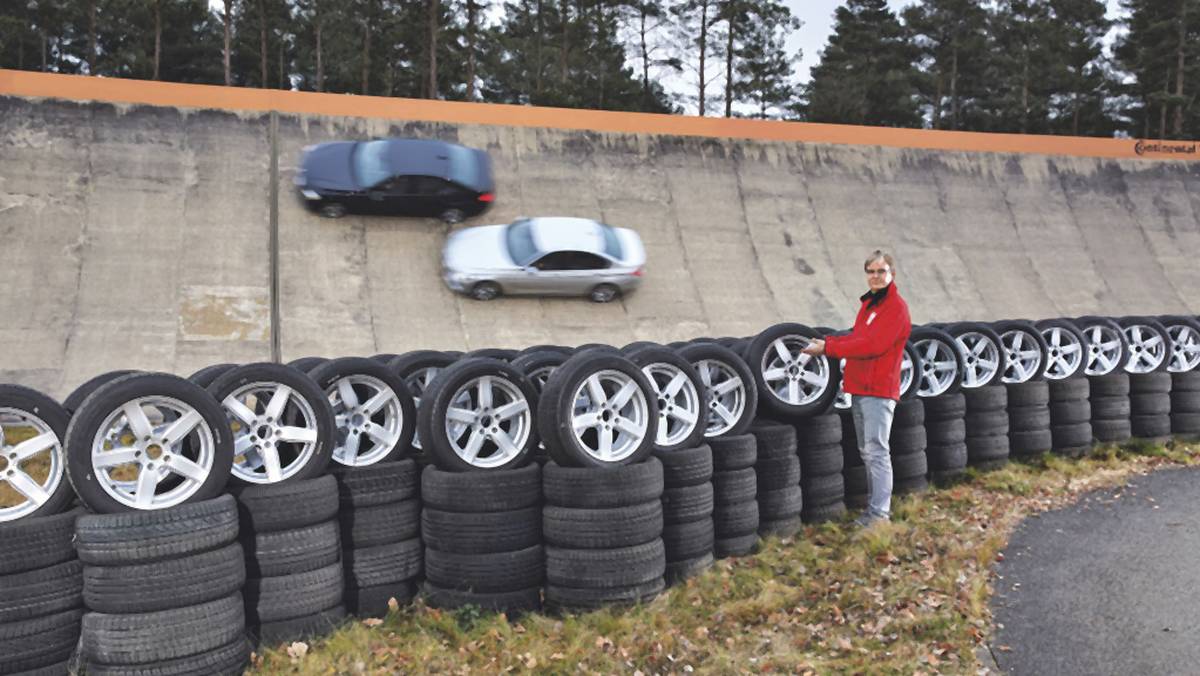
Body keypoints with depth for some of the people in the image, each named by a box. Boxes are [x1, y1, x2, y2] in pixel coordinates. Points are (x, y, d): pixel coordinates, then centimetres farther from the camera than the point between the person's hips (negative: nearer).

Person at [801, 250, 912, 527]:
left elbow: (872, 345, -20)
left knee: (877, 451, -8)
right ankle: (875, 502, 23)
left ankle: (880, 511, -3)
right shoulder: (868, 303, 17)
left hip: (879, 390, -9)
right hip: (859, 389, 9)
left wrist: (828, 348, -18)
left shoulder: (896, 307, -11)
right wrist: (826, 342, 2)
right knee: (866, 452, 14)